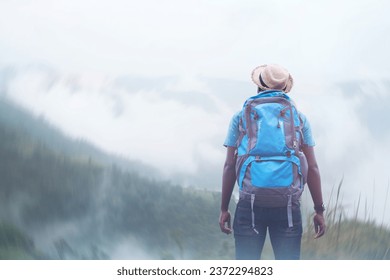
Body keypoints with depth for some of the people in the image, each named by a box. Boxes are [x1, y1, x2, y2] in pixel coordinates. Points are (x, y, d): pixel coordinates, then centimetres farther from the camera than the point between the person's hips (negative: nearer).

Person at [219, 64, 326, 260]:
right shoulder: (298, 118, 7)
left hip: (250, 205, 0)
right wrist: (319, 210, 7)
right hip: (288, 206, 1)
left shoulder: (240, 117, 5)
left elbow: (230, 165, 1)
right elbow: (312, 167, 3)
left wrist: (224, 209, 6)